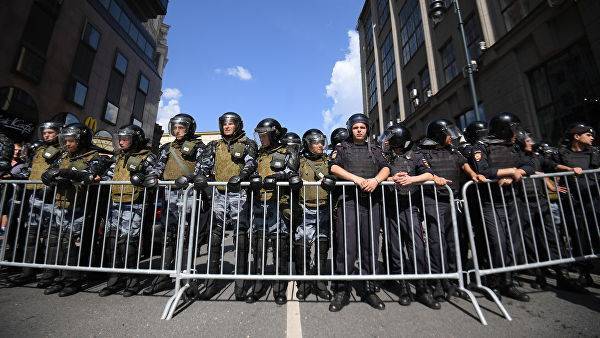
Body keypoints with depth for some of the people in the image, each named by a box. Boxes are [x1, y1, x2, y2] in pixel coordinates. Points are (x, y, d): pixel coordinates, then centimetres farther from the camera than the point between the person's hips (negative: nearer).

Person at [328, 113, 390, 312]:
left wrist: (376, 179, -12)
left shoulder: (375, 150, 23)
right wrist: (356, 178, -13)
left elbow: (385, 169, 9)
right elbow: (334, 168, 0)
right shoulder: (342, 148, 15)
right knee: (346, 246, -6)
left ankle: (368, 289, 19)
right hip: (349, 200, -3)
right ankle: (342, 290, 6)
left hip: (372, 201, 3)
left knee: (371, 246, 5)